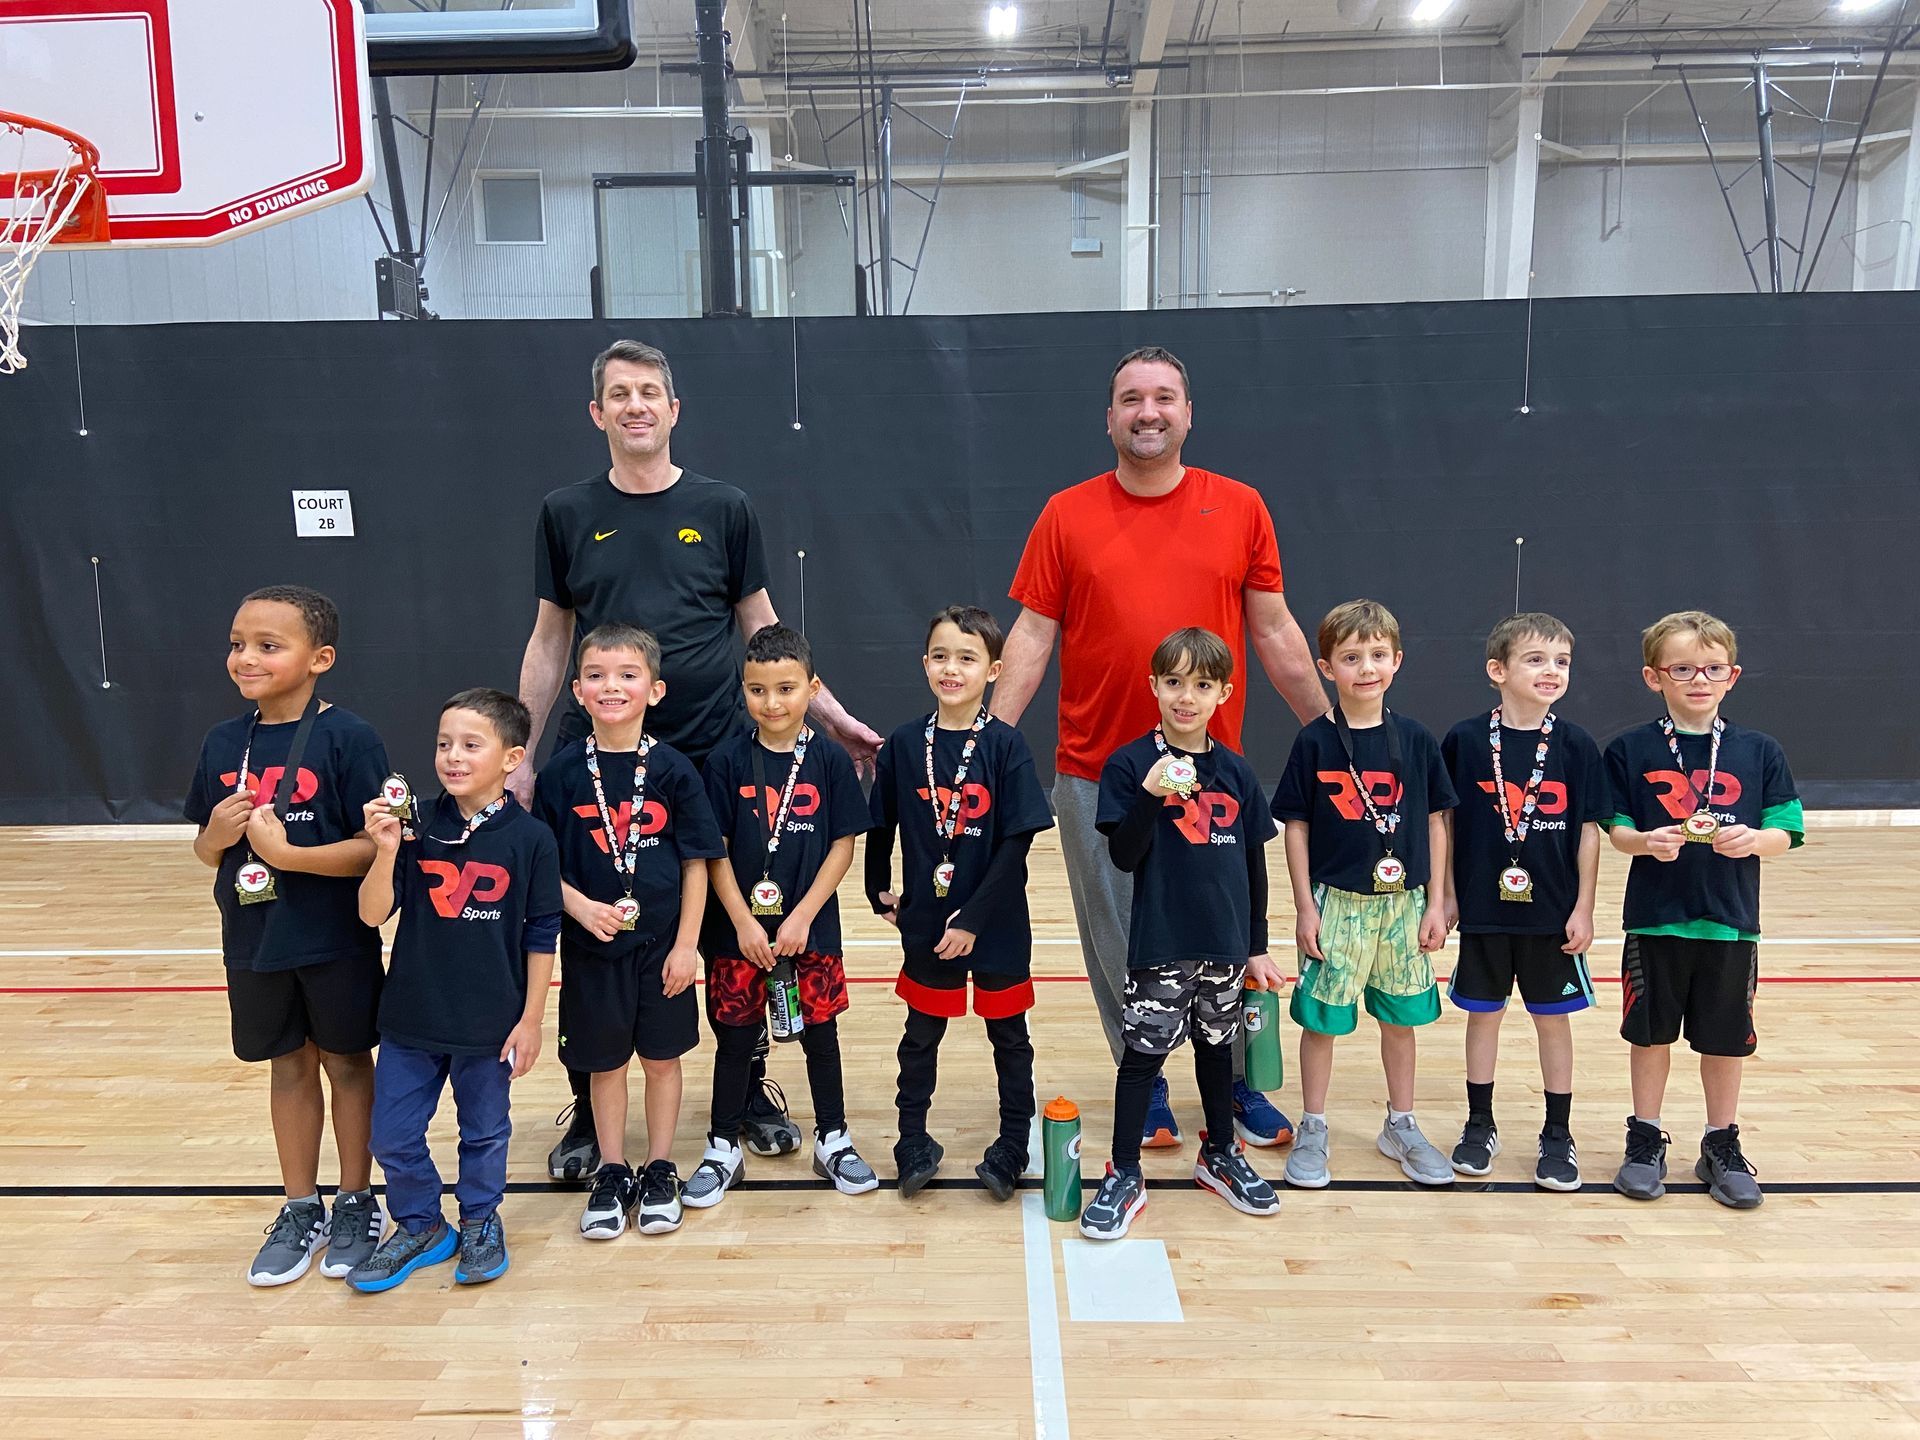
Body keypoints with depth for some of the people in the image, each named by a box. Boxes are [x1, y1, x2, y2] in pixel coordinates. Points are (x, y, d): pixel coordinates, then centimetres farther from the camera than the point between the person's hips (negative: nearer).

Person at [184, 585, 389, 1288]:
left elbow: (376, 846, -18)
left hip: (336, 942, -5)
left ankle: (357, 1204, 29)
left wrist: (289, 853, -27)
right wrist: (217, 836, -11)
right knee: (289, 1069, 17)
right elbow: (206, 846, 10)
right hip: (254, 941, 5)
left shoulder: (348, 737, -15)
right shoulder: (223, 743, 2)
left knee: (346, 1064, 11)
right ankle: (301, 1210, 33)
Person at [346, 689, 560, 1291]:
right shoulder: (415, 824, -7)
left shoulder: (529, 838, -11)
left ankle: (481, 1224, 40)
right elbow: (373, 913, -9)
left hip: (489, 1022, -2)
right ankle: (419, 1227, 36)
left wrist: (531, 1020, -4)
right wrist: (387, 850, -25)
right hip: (411, 1017, 2)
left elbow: (541, 937, -5)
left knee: (484, 1133, 16)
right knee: (393, 1137, 11)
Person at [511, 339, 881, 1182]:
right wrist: (520, 756, 5)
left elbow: (762, 630, 7)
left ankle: (753, 1091, 27)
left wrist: (833, 717, 0)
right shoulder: (566, 514, 5)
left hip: (715, 761, 0)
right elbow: (549, 641, 9)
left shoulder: (723, 509, 3)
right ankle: (589, 1112, 25)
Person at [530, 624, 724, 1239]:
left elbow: (696, 863, -4)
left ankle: (660, 1172, 29)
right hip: (590, 945, 1)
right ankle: (612, 1174, 30)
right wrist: (580, 906, -17)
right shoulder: (562, 772, -4)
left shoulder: (672, 769, -6)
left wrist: (687, 943, -7)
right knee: (604, 1062, 13)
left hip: (662, 943, 0)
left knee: (661, 1057, 12)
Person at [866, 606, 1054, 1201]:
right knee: (922, 1035, 15)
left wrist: (973, 918, -17)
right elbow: (880, 828, 8)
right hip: (926, 922, 2)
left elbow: (1018, 842, -14)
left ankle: (1012, 1147, 29)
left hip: (997, 923, -2)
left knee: (1008, 1035, 13)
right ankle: (913, 1142, 31)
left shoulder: (1006, 745, -11)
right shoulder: (903, 744, -4)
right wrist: (881, 894, 7)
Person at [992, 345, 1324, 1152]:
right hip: (1096, 778, 0)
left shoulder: (1239, 508, 2)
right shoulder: (1067, 515, 1)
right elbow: (1032, 635, 0)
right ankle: (1145, 1092, 28)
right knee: (1118, 947, 10)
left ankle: (1242, 1086, 30)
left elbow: (1274, 632, 7)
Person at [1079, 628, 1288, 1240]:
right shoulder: (1131, 765, -8)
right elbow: (1124, 856, -13)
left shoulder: (1236, 772, 3)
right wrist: (1151, 794, -27)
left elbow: (1254, 865, 8)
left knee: (1216, 1045, 18)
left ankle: (1221, 1155, 37)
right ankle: (1125, 1175, 16)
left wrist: (1257, 946, 10)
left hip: (1226, 942, 4)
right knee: (1144, 1052, 2)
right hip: (1161, 943, -4)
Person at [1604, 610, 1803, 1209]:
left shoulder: (1758, 751, 2)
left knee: (1725, 1038, 12)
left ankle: (1722, 1144, 31)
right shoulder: (1631, 749, -3)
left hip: (1730, 920, 1)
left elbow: (1784, 833, 0)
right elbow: (1615, 829, -3)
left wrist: (1753, 839, -21)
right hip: (1655, 918, -1)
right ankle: (1645, 1140, 27)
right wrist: (1646, 841, -23)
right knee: (1651, 1032, 11)